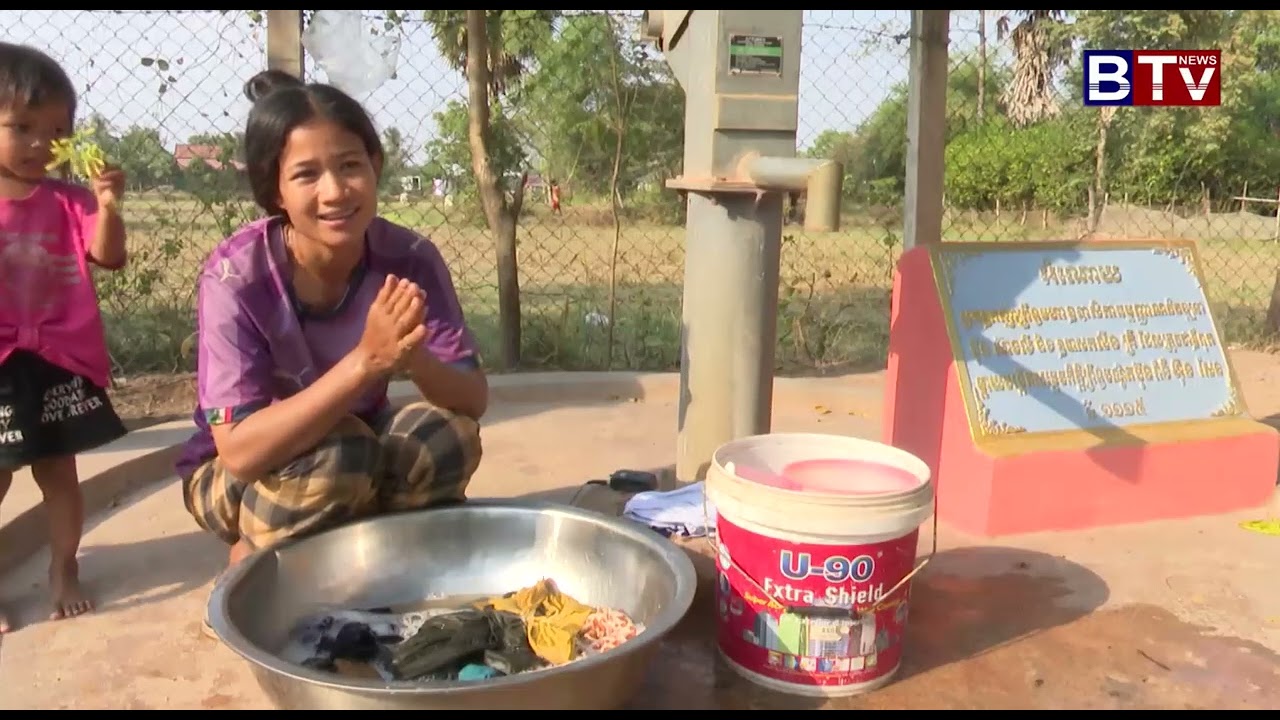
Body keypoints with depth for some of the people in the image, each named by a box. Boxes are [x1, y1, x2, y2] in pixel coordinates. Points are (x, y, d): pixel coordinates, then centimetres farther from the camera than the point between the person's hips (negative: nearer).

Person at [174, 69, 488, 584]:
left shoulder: (409, 258, -18)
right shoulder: (236, 276, -26)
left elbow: (474, 402, -19)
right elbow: (240, 451, -33)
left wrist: (414, 358, -41)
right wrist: (365, 361, -43)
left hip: (360, 461, 3)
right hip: (235, 478, -3)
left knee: (447, 436, -25)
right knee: (334, 458, -33)